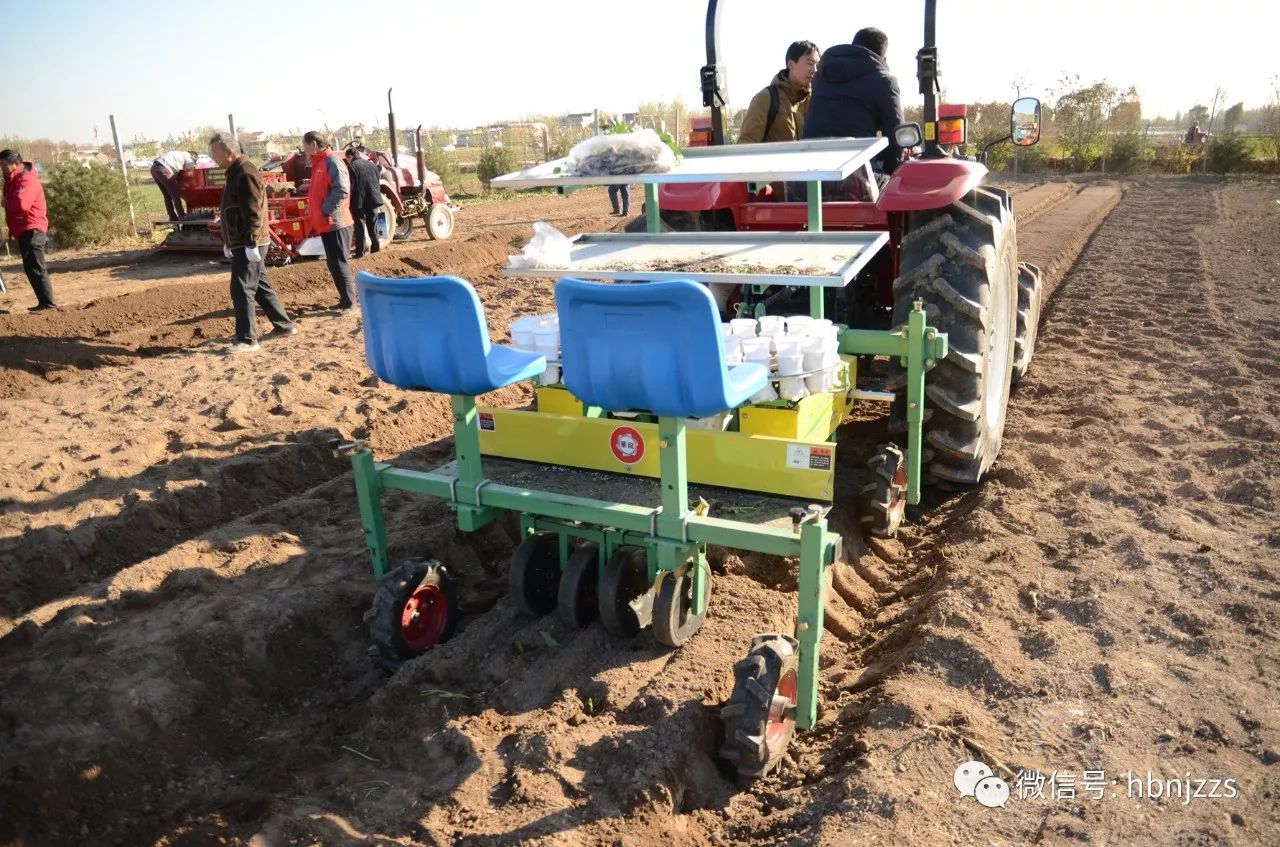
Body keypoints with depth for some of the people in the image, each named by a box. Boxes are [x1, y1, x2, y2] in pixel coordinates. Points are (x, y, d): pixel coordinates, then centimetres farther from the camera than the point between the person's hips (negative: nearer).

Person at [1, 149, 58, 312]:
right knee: (31, 268, 12)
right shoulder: (14, 180, 17)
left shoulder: (27, 181, -16)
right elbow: (13, 203, 19)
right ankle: (44, 302, 17)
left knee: (35, 268, -12)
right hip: (24, 230, 10)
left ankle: (48, 303, -12)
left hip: (31, 231, -10)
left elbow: (21, 204, -30)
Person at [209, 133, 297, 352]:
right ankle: (284, 325, 25)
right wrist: (228, 242, 24)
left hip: (249, 246, -10)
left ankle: (247, 339, -6)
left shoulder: (246, 173, -16)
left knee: (241, 291, -9)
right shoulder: (235, 172, 16)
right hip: (242, 244, 10)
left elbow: (254, 212, -22)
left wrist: (251, 243, -25)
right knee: (261, 286, 16)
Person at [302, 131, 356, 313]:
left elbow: (342, 191, -23)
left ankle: (349, 302, -1)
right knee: (333, 264, 13)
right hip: (326, 224, 10)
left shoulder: (333, 162, -13)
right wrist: (312, 207, 12)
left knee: (339, 263, -6)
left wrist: (325, 211, -18)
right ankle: (345, 299, 21)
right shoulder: (319, 163, 18)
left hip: (335, 223, -10)